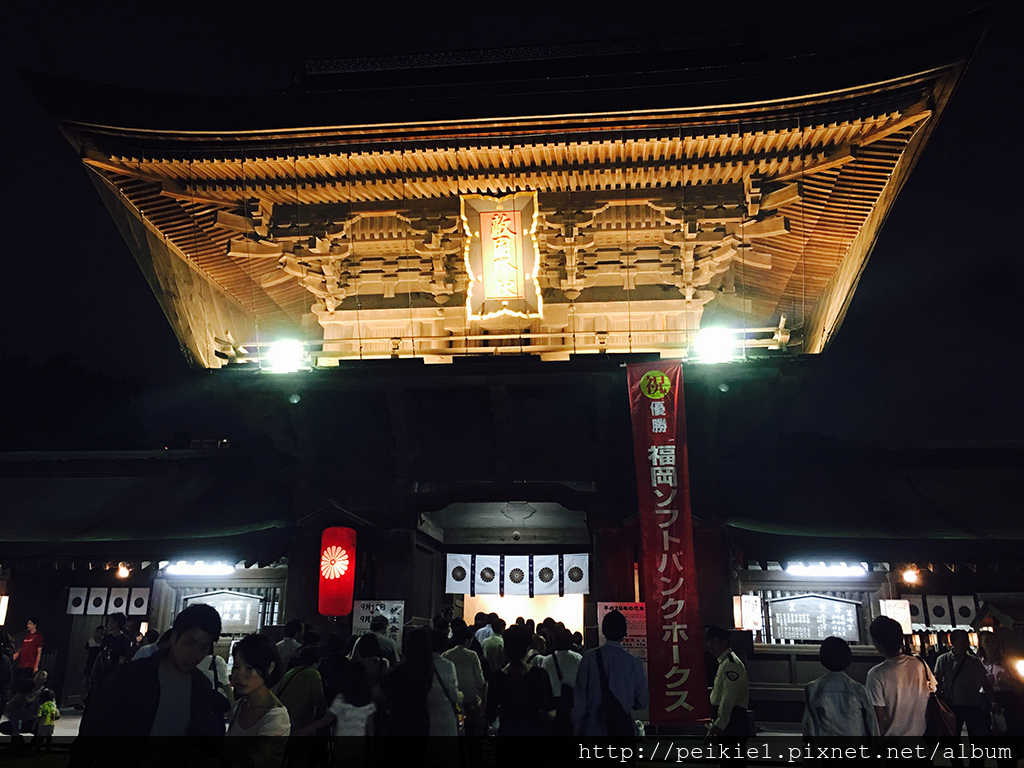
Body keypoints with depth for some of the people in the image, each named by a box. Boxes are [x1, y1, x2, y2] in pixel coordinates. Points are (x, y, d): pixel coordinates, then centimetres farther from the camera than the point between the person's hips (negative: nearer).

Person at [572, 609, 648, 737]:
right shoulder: (634, 662, -4)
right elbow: (642, 703, 3)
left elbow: (579, 698, -2)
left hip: (593, 730, -1)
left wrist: (577, 728, 9)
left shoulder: (589, 659, -6)